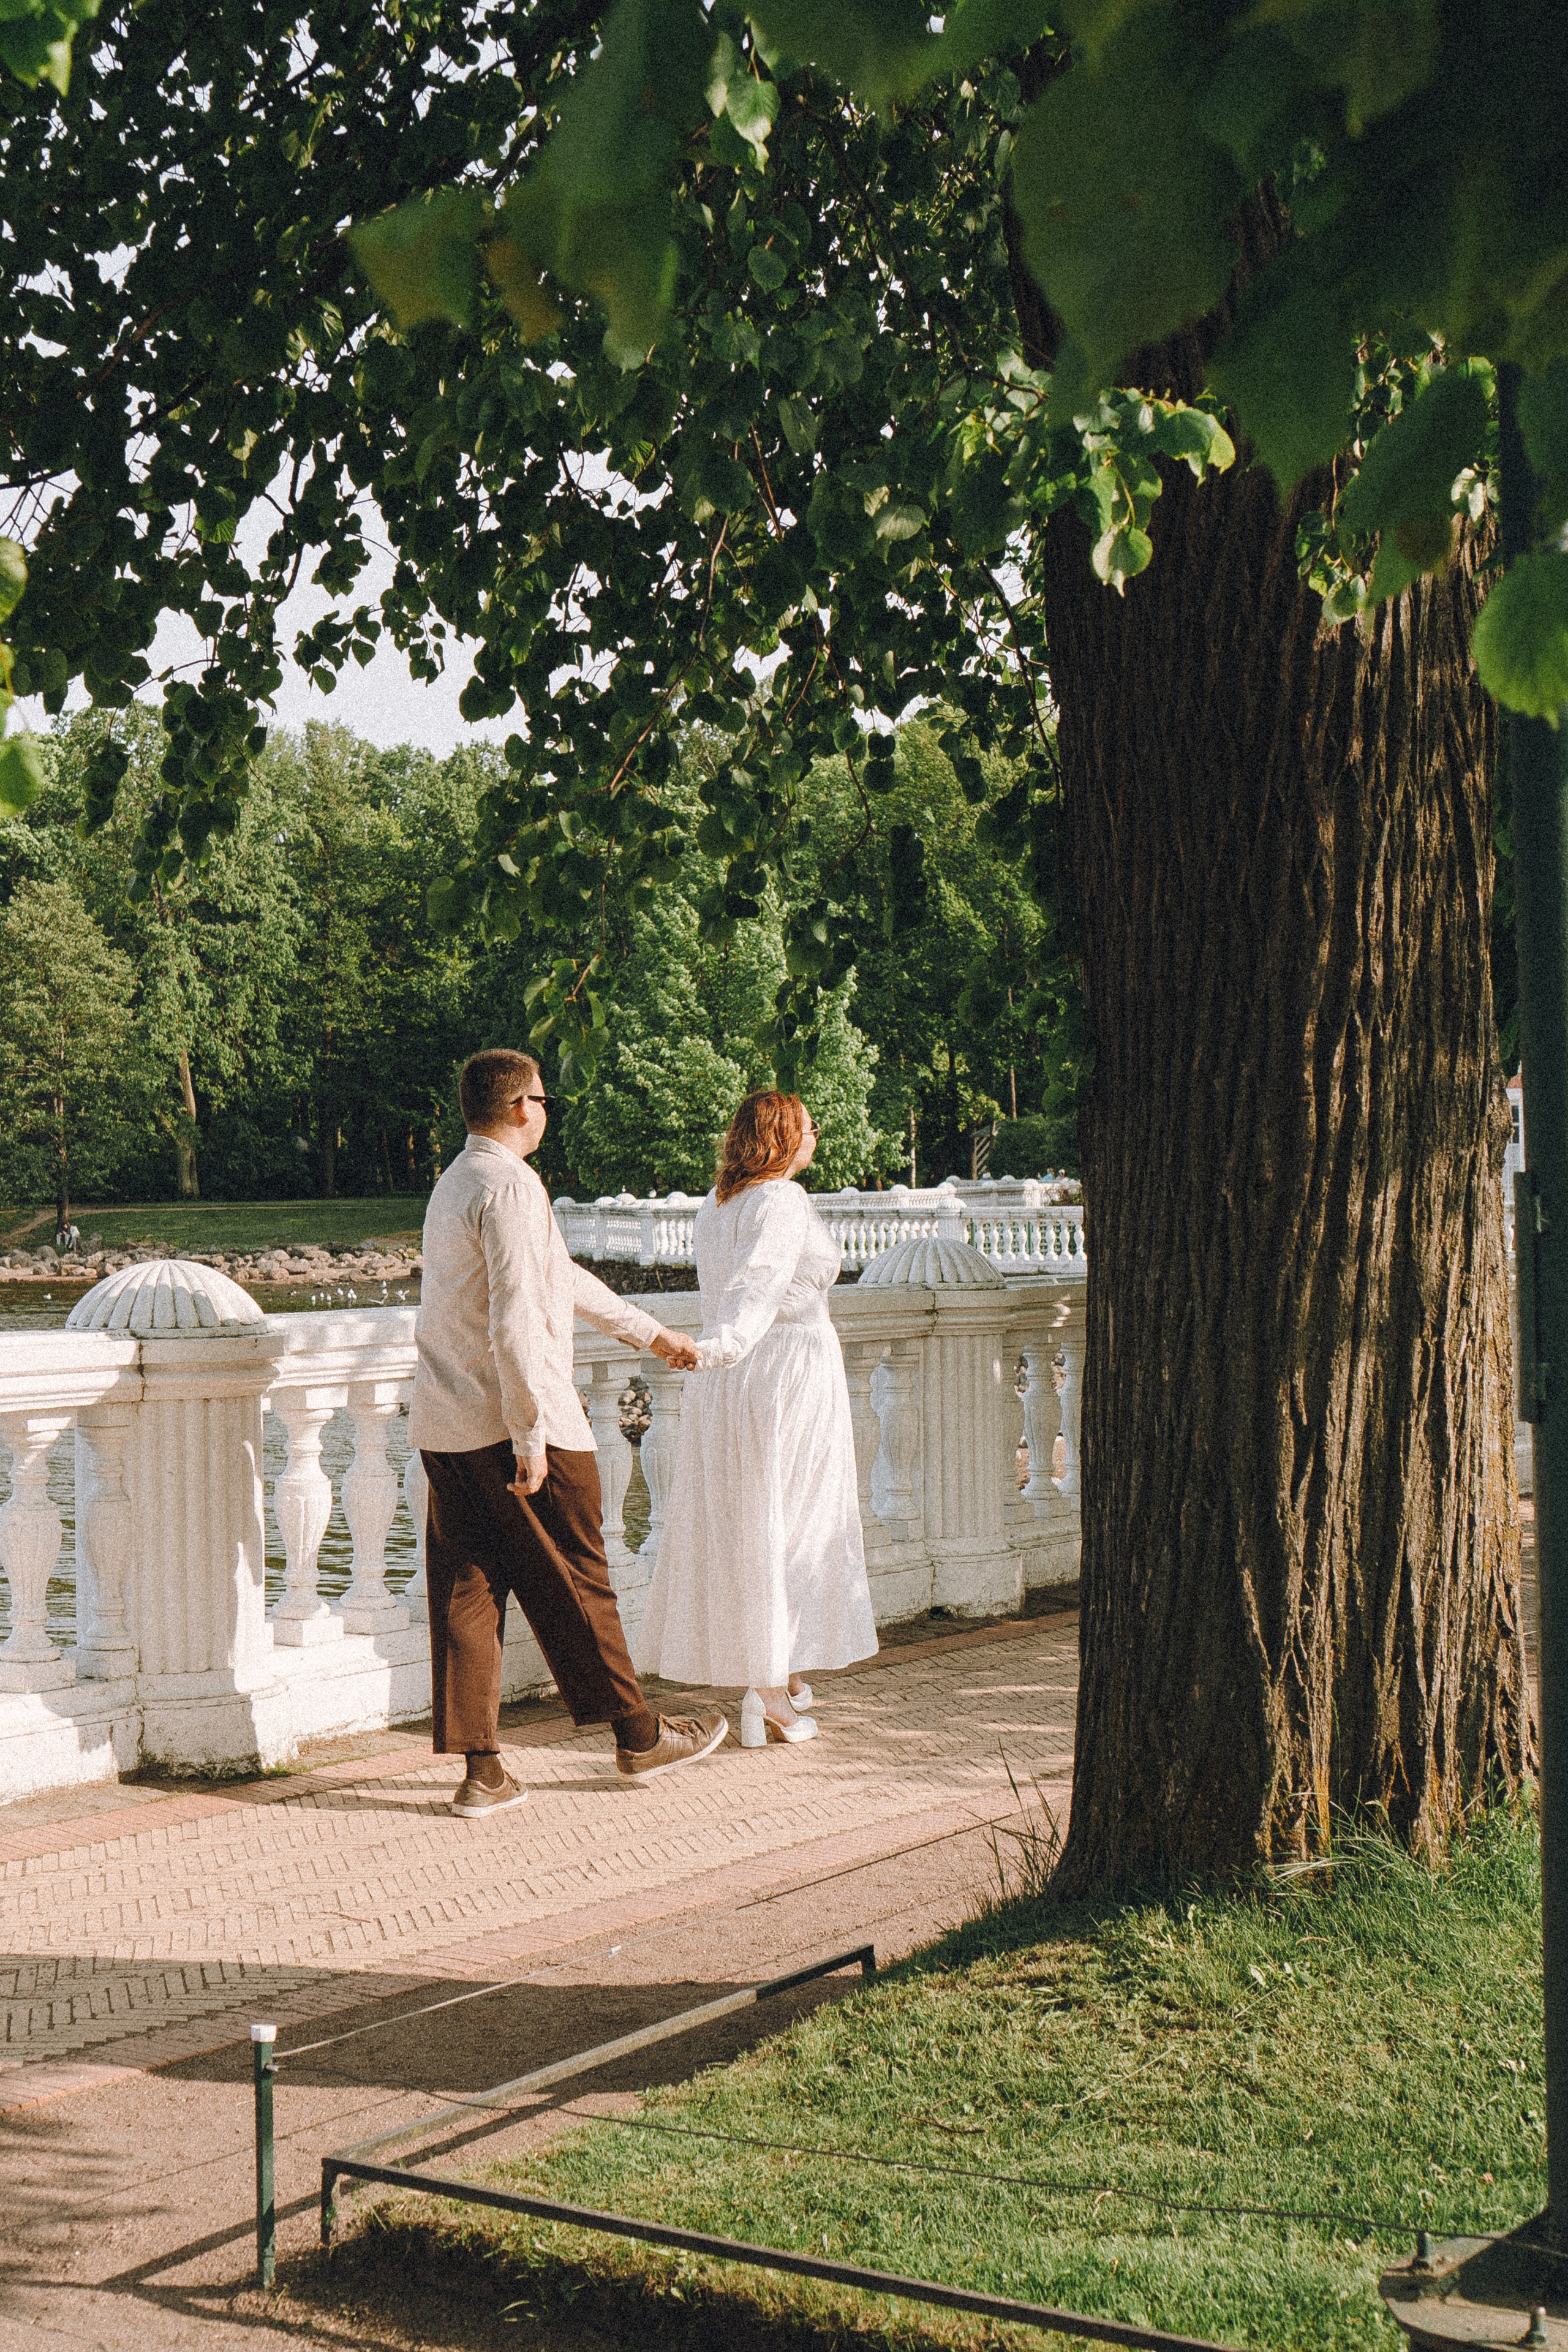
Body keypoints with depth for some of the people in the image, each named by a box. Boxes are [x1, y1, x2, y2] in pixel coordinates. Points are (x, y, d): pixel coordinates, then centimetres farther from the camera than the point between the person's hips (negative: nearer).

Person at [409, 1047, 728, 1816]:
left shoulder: (455, 1184, 18)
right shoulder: (510, 1186, -14)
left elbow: (561, 1277, 28)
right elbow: (514, 1321, -23)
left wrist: (648, 1331, 36)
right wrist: (531, 1435, -21)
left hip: (443, 1428, 9)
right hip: (510, 1418, -8)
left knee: (467, 1589, 6)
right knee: (574, 1581, 4)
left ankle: (480, 1769, 7)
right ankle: (637, 1736, 17)